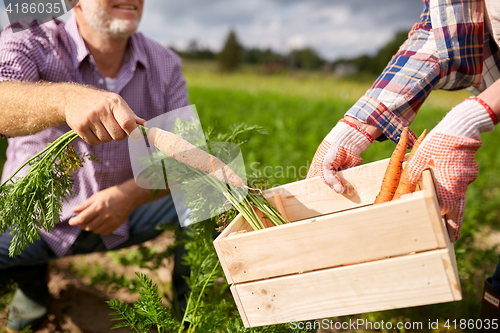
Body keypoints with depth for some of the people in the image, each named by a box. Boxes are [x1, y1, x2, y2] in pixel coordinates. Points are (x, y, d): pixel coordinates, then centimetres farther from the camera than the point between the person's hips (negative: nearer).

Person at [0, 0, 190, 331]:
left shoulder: (165, 64, -5)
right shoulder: (28, 43, -14)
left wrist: (129, 195, -28)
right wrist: (68, 97, -59)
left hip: (129, 213, 2)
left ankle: (186, 289, 10)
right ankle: (30, 278, 10)